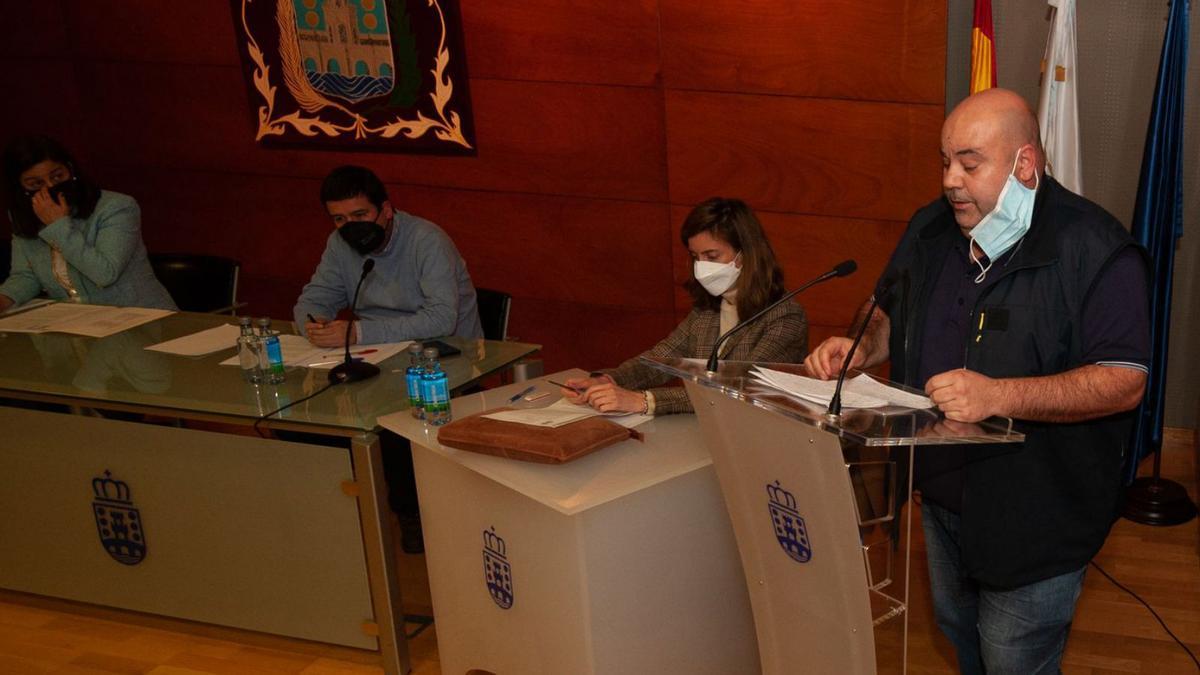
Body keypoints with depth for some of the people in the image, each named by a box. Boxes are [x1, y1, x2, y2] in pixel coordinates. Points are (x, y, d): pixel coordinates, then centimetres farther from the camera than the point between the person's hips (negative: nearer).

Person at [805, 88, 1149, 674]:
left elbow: (1125, 382, -26)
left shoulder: (1095, 251, -22)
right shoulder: (931, 230, 0)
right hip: (942, 492, 7)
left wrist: (1001, 395, -38)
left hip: (1035, 515, -6)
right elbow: (888, 311, 15)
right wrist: (860, 348, -9)